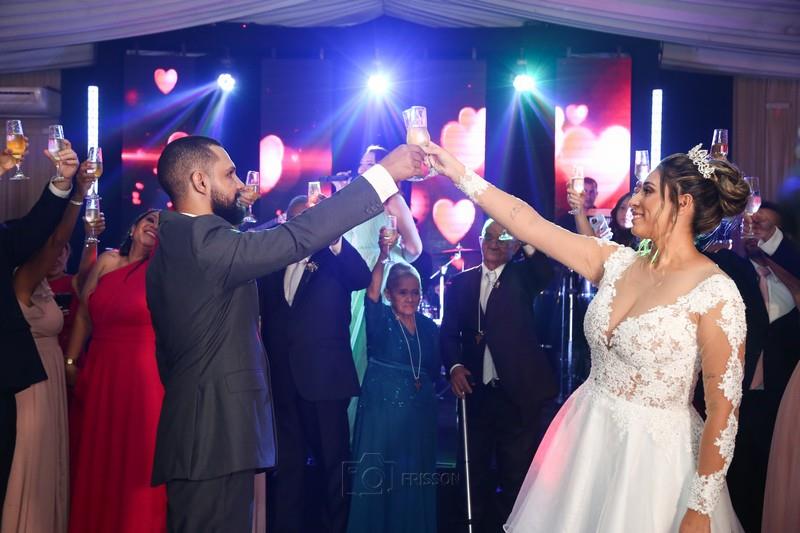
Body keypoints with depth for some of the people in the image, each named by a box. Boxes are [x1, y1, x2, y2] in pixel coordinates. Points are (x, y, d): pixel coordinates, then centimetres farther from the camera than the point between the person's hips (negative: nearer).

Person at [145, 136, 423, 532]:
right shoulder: (203, 239, -17)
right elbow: (297, 237, -23)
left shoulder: (173, 245, 16)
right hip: (216, 434, -10)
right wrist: (384, 173, -18)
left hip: (196, 431, 10)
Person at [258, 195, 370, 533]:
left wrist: (333, 236, -29)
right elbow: (263, 314, 9)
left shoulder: (334, 260, 3)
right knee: (286, 464, 9)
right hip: (282, 379, 3)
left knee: (333, 461, 4)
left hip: (324, 377, -3)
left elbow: (362, 279, -17)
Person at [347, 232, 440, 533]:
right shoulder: (380, 320, -4)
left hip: (419, 411, 4)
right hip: (381, 407, -4)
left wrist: (423, 385, -2)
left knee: (414, 477, 9)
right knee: (375, 476, -2)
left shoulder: (429, 327, 8)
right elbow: (371, 293, -24)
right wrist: (383, 256, -36)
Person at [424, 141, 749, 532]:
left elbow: (723, 408, -16)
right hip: (587, 438, 6)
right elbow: (531, 226, -1)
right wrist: (460, 175, -3)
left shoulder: (716, 293, -17)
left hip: (654, 454, -6)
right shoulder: (618, 263, 0)